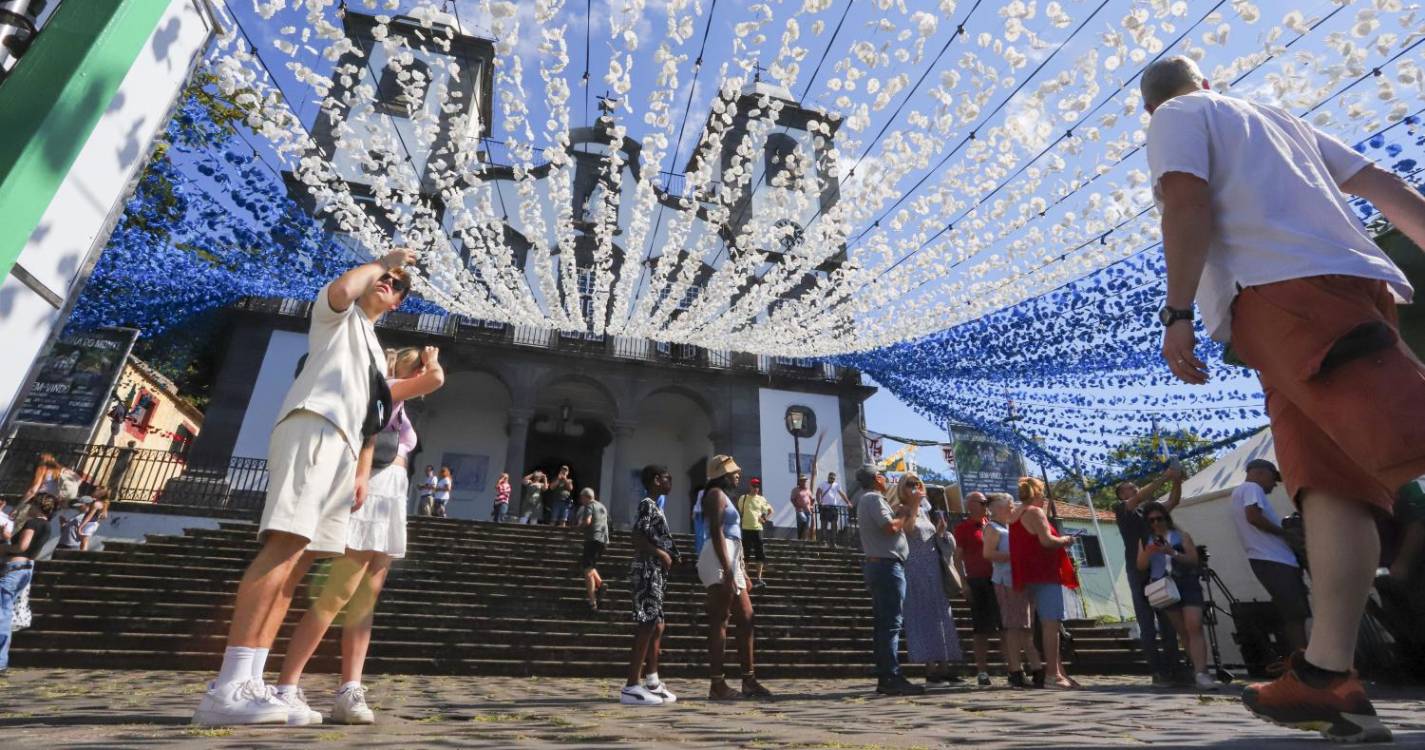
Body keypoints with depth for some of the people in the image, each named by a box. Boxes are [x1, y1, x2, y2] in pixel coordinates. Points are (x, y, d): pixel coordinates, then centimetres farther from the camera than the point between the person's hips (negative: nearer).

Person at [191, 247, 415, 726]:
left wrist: (363, 471, 14)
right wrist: (382, 261, 8)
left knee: (296, 561, 0)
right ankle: (227, 689, -28)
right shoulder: (338, 316, 16)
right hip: (312, 427, -8)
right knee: (285, 544, -23)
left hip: (341, 447, 8)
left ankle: (248, 684, -1)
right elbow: (342, 288, -11)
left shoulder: (376, 350, 34)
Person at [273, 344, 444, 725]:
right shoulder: (386, 390, 1)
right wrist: (432, 360, 6)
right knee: (337, 595, -13)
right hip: (373, 492, -9)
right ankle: (285, 689, -10)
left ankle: (349, 693, -3)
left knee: (366, 599, 0)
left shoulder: (398, 410, 27)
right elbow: (437, 379, -14)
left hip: (390, 500, 9)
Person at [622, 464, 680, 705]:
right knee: (647, 625, -10)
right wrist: (661, 554, -17)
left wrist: (670, 558, 11)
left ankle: (651, 682, 20)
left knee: (656, 626, 13)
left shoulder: (653, 506, 21)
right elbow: (636, 537, -20)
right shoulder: (648, 504, -9)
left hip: (655, 572, 10)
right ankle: (632, 687, -8)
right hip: (648, 571, -10)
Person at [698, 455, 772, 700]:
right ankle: (717, 685, -5)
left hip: (731, 564, 10)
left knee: (746, 619, 9)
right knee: (719, 622, -8)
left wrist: (743, 572, 21)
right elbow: (716, 533, -16)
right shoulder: (716, 494, -5)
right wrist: (727, 571, -23)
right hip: (719, 562, -10)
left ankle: (749, 681, 15)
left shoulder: (725, 496, 24)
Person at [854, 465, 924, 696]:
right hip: (887, 565, -10)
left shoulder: (866, 500, 21)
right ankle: (892, 678, -8)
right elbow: (890, 527, -21)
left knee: (883, 623, 10)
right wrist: (904, 515, -4)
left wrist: (904, 512, 11)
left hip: (876, 565, 10)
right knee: (891, 623, -9)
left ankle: (884, 678, 13)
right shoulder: (874, 498, -10)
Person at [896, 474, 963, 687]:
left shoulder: (923, 510, 18)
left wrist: (940, 532, 5)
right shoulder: (900, 509, -3)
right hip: (915, 571, -7)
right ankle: (931, 670, -5)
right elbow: (908, 528, -21)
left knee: (941, 617, 6)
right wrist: (914, 504, -21)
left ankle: (943, 668, 12)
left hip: (934, 569, 7)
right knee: (924, 618, -7)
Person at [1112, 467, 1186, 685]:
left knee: (1168, 622, 4)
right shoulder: (1120, 508, 4)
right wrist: (1163, 477, -14)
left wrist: (1177, 481, -8)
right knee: (1147, 625, -4)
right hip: (1138, 571, -5)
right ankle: (1158, 671, -2)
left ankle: (1173, 669, 9)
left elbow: (1173, 501, 8)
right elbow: (1140, 497, -12)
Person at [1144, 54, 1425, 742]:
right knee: (1326, 482, -2)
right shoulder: (1279, 119, 35)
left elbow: (1187, 201, -5)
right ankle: (1326, 673, -6)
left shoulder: (1176, 118, 14)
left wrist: (1178, 313, -10)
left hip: (1280, 292, -7)